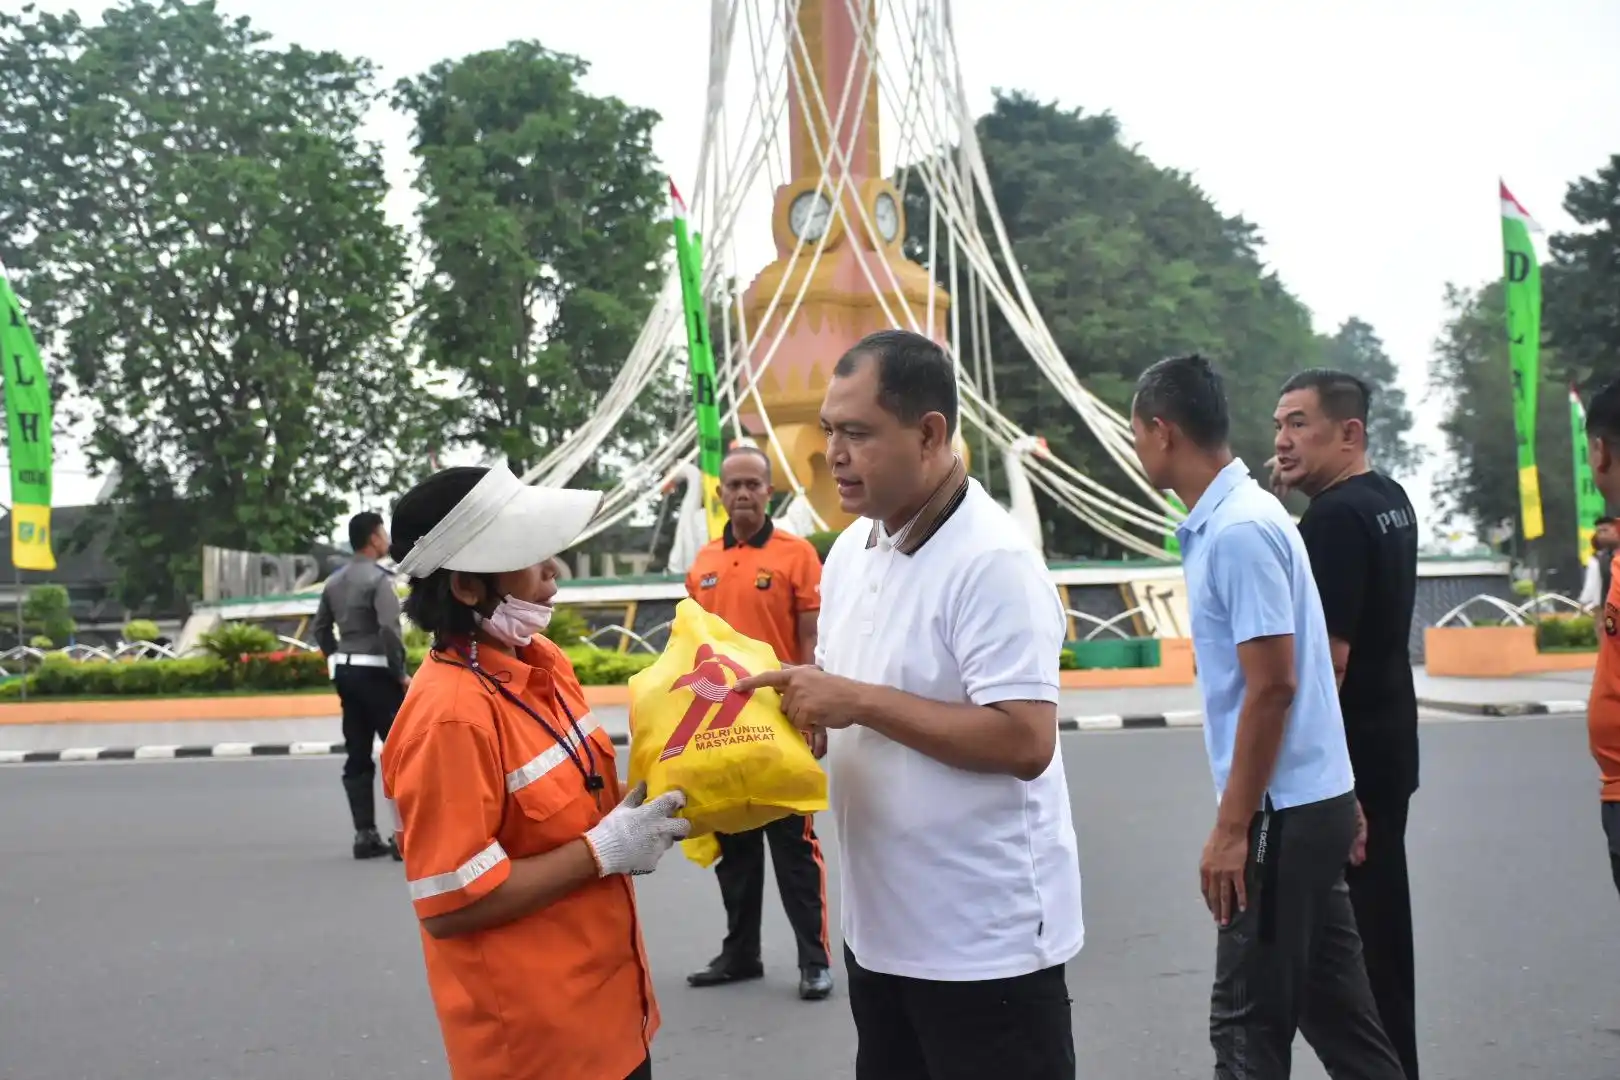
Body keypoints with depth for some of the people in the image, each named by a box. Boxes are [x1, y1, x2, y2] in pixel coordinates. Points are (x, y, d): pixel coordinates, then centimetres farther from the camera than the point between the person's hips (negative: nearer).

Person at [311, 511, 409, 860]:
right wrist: (401, 673, -14)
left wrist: (337, 660, 19)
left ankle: (365, 835, 12)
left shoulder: (334, 581, 12)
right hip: (375, 672, -8)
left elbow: (319, 628, 16)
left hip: (346, 673, 8)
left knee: (357, 756, 9)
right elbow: (389, 629, -22)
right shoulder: (378, 578, -13)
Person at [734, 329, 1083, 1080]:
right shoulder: (849, 550, 7)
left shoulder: (992, 561, -20)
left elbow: (1025, 742, -27)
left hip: (985, 940, -8)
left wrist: (860, 702, -25)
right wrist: (797, 708, -4)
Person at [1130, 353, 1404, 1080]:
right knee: (1332, 1007, 16)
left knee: (1248, 1022, 1)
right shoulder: (1226, 520, 11)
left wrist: (1232, 827, -18)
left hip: (1283, 811, -9)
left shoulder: (1238, 530, -18)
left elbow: (1273, 686, -21)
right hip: (1307, 802, 9)